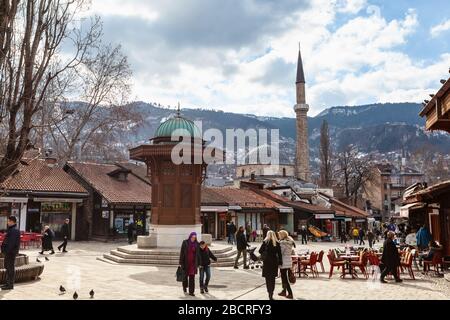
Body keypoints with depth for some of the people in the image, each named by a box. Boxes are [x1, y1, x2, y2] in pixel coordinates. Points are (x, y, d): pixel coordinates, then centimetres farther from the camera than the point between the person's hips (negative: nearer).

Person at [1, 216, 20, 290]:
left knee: (11, 268, -5)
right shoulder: (10, 230, 16)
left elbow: (11, 242, -23)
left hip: (11, 252, -11)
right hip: (8, 252, 11)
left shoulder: (14, 230, -17)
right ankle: (8, 283, 24)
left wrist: (6, 250, -23)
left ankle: (10, 285, 0)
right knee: (8, 267, 16)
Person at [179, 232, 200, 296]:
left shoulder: (197, 244, 0)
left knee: (192, 277, -2)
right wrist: (181, 263, -9)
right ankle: (185, 286, 39)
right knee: (185, 275, 11)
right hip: (186, 262, -1)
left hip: (193, 262, 1)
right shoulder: (185, 242, -7)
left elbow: (198, 254, 4)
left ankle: (191, 291, 2)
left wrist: (198, 264, 2)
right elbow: (181, 253, -6)